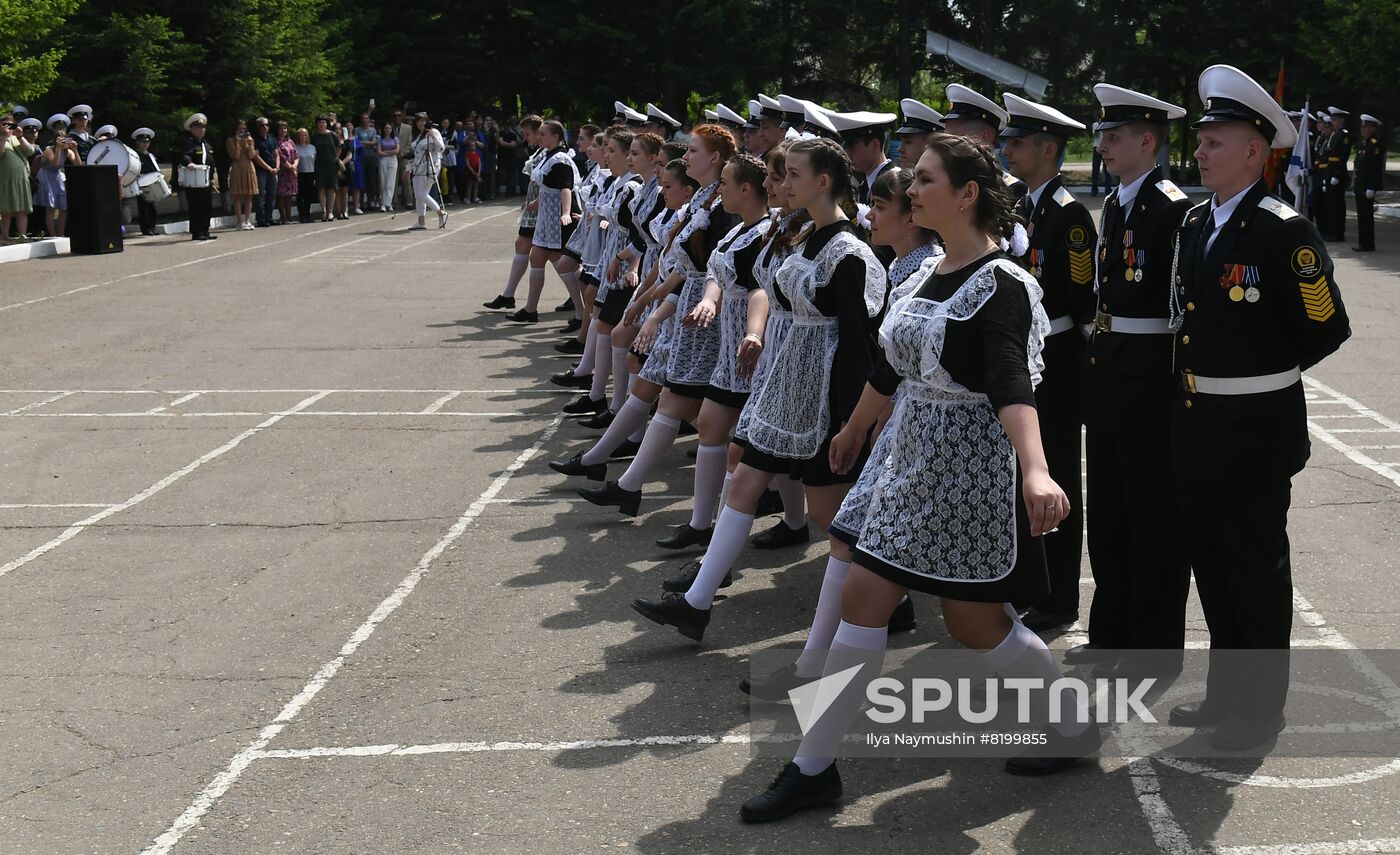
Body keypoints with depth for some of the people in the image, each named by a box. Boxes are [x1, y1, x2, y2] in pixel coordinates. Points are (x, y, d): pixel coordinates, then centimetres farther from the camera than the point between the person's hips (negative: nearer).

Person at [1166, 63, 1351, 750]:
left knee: (1256, 571, 5)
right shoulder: (1195, 223, 8)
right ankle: (1225, 691, 31)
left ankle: (1261, 707, 19)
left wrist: (1265, 376, 0)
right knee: (1211, 565, 17)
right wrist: (1210, 373, 10)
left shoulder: (1284, 232, -15)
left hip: (1255, 430, -7)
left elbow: (1327, 330, -11)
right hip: (1195, 427, 7)